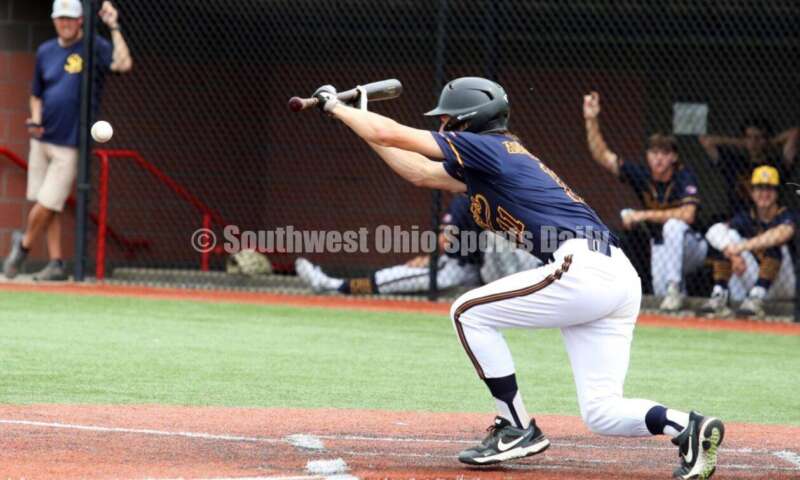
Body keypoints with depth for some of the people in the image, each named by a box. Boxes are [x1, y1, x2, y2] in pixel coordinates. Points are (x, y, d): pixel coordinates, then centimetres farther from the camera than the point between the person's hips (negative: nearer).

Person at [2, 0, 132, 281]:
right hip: (42, 140, 6)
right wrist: (35, 120, 0)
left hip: (69, 144, -6)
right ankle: (56, 264, 14)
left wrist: (113, 27, -25)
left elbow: (123, 64, -27)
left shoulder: (94, 47, -7)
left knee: (45, 205, -6)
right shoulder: (45, 52, 10)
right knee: (48, 207, 7)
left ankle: (23, 245, 19)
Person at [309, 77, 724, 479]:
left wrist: (336, 106, 18)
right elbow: (421, 173, 36)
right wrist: (355, 119, 38)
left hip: (581, 270, -10)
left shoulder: (486, 147, 1)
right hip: (619, 279, 10)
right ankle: (686, 426, -13)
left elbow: (389, 133, 3)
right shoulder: (485, 164, 27)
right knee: (601, 415, 8)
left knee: (469, 313, 4)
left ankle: (518, 429, 3)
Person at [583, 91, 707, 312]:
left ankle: (674, 287, -29)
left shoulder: (684, 178, -22)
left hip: (691, 248, -4)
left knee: (673, 225, -35)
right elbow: (602, 156, -15)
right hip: (660, 245, 5)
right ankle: (673, 291, 26)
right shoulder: (642, 175, -10)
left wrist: (645, 215, -33)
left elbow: (687, 215, -35)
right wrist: (591, 121, -28)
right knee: (661, 291, -13)